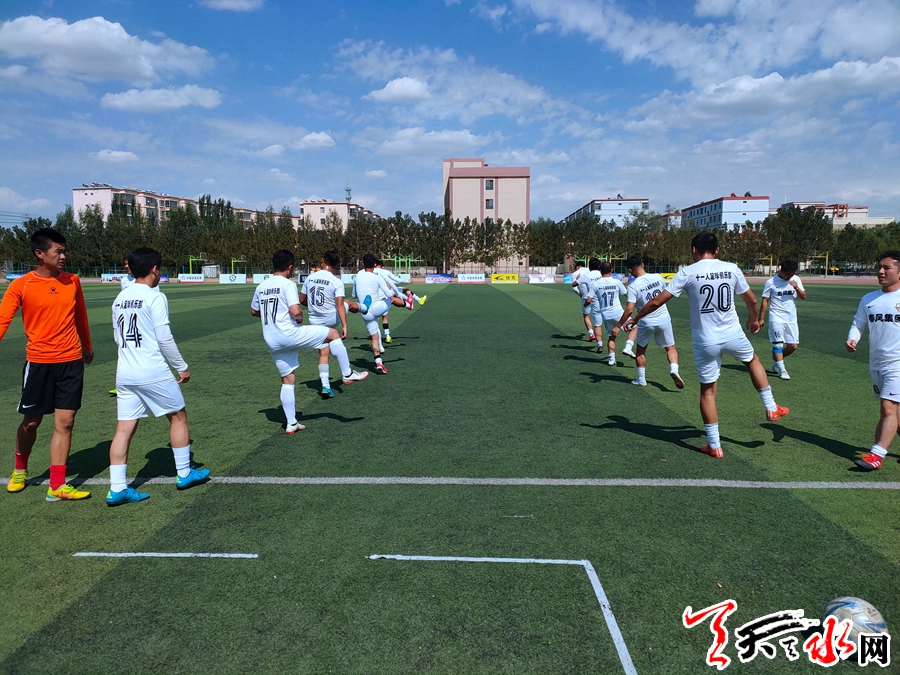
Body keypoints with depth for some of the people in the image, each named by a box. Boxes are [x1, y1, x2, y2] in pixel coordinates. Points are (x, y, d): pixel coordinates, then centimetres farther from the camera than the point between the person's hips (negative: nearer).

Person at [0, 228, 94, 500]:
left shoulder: (72, 281, 4)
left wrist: (87, 346, 27)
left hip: (72, 361, 2)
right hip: (39, 362, -2)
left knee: (65, 422, 1)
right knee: (31, 421, 12)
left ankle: (57, 487, 7)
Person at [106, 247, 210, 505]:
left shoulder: (120, 298, 10)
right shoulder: (155, 297, -12)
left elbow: (118, 338, 17)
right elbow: (164, 338, -14)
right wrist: (182, 367, -4)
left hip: (125, 374, 7)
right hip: (154, 374, -6)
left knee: (124, 428, 7)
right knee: (178, 416, 11)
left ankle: (117, 488, 6)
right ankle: (184, 474, 20)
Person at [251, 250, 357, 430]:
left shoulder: (261, 287, 14)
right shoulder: (288, 284, -8)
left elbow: (254, 311, 26)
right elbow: (296, 311, -20)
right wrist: (300, 318, 1)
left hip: (272, 342, 7)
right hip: (289, 334, -7)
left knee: (288, 380, 15)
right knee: (332, 334, 6)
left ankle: (291, 424, 18)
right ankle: (347, 374, 6)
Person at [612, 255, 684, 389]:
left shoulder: (633, 286, -17)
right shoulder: (658, 277, -4)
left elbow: (629, 309, -20)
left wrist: (618, 326, -12)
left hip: (646, 323, -2)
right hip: (664, 319, 3)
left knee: (640, 350, 18)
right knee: (670, 348, 16)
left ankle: (641, 379, 22)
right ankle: (674, 369, -8)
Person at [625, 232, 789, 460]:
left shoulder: (687, 272, -7)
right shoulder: (731, 269, 1)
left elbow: (657, 301, -8)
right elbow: (751, 300, 14)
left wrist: (635, 318, 6)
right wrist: (754, 319, 34)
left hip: (705, 341, -2)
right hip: (733, 334, 2)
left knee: (708, 391, 9)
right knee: (753, 360, 34)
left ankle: (714, 446, 14)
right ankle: (771, 408, 38)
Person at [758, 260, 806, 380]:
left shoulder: (796, 280, 6)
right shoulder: (771, 282, -6)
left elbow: (803, 296, 5)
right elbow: (765, 301, -2)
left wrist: (796, 288, -15)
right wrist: (761, 318, -3)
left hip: (791, 319, 5)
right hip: (776, 318, -5)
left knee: (793, 346, 5)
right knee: (778, 344, -9)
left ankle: (776, 361, 27)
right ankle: (781, 370, -1)